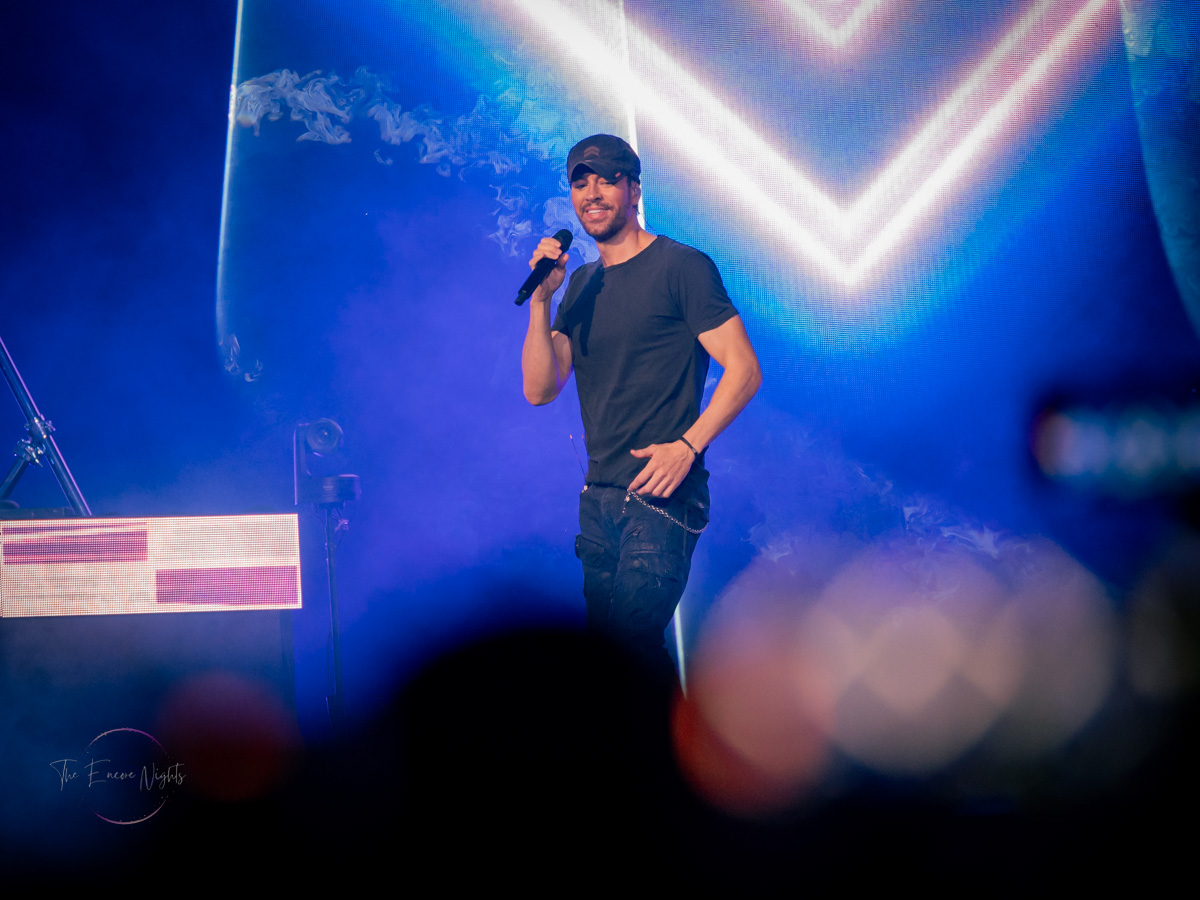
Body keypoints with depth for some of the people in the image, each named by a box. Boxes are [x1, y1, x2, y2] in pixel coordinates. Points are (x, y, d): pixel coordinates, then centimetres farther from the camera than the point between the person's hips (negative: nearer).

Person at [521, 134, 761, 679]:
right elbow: (540, 389, 7)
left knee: (634, 638, -15)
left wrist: (688, 445, -20)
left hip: (660, 494, -7)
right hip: (599, 499, 7)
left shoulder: (681, 267, -4)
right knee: (607, 642, 11)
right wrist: (540, 300, -5)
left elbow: (743, 370, -9)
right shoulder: (581, 284, 15)